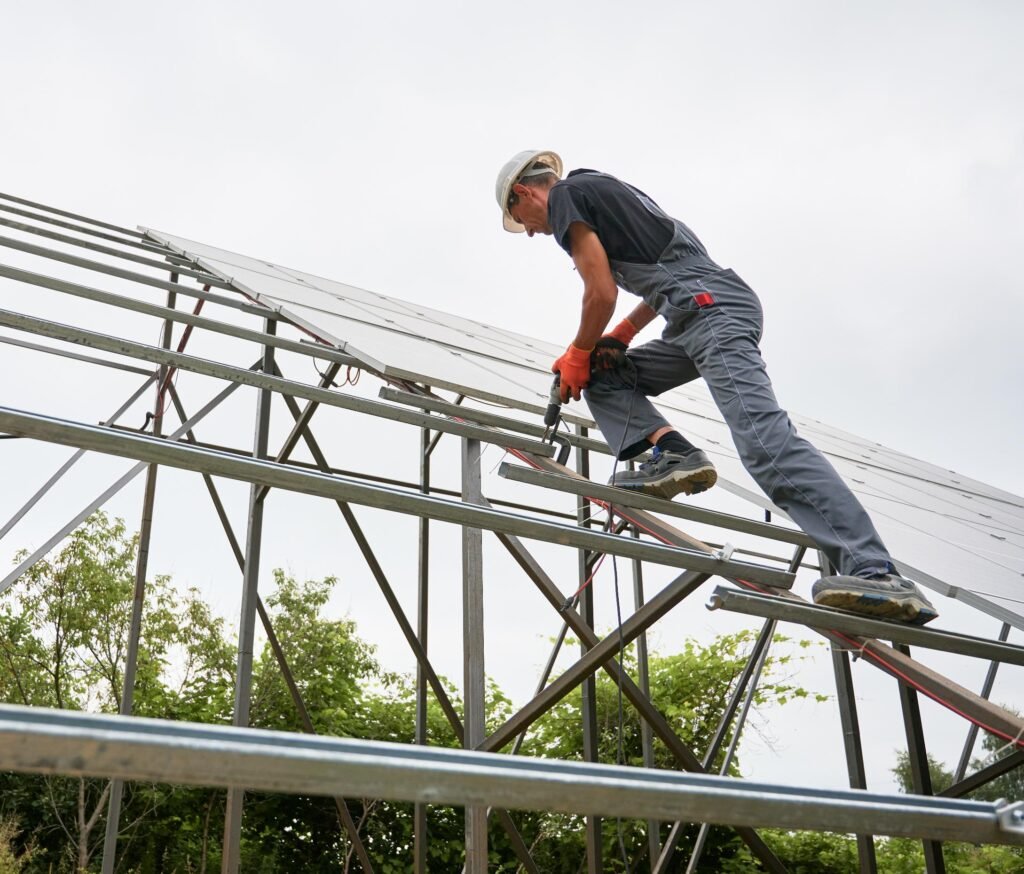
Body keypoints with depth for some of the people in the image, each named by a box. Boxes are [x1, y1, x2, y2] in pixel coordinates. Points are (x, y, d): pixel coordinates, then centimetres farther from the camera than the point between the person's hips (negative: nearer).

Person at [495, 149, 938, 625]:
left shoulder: (563, 196, 3)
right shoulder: (602, 190, 32)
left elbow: (601, 293, -6)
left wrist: (577, 355, 11)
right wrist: (621, 334, 27)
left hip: (710, 307, -10)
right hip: (706, 310, 10)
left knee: (766, 442, -22)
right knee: (602, 377, 18)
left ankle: (876, 574, -30)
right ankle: (671, 451, -6)